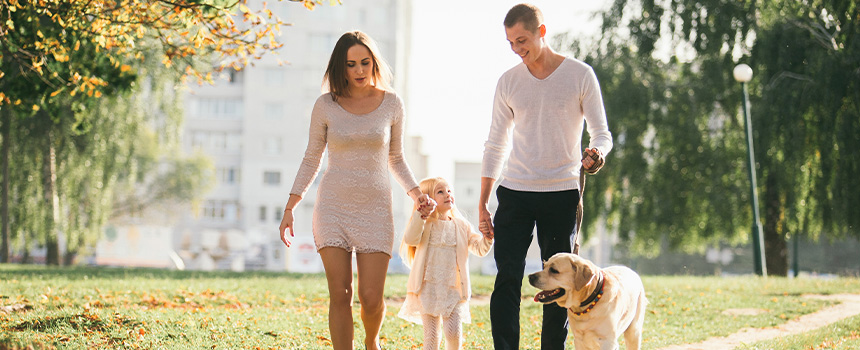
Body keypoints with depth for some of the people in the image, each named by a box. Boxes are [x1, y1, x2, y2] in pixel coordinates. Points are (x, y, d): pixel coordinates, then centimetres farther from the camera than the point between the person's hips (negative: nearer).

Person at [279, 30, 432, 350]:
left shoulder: (391, 103, 3)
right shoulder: (327, 105, 1)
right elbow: (311, 159, 9)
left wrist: (416, 194, -1)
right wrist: (289, 209, 5)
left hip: (375, 209, 0)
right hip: (333, 206, 0)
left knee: (371, 298, -5)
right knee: (340, 295, -7)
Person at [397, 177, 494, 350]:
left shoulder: (461, 226, 9)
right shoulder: (425, 225, 3)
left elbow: (479, 249, 6)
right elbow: (411, 239, -15)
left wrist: (487, 238, -15)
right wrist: (420, 217, -27)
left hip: (453, 289, 1)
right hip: (428, 288, -1)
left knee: (453, 331, -9)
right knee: (431, 334, 0)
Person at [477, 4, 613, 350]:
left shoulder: (580, 75, -1)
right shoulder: (508, 82, 7)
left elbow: (602, 133, 1)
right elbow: (495, 145, 11)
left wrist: (596, 153, -24)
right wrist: (482, 204, 7)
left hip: (562, 193, -2)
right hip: (514, 192, 2)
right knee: (507, 280, -7)